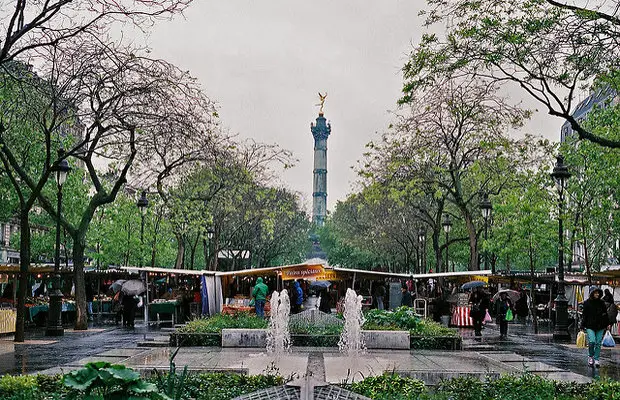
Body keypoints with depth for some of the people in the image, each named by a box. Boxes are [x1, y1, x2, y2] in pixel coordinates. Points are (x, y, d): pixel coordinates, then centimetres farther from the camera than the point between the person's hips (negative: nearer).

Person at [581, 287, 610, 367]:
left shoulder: (601, 302, 7)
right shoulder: (587, 303, 0)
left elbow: (605, 314, 15)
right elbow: (584, 315, 1)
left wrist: (607, 324, 9)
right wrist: (582, 326, -2)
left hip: (600, 326, 3)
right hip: (590, 326, -3)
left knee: (598, 343, 3)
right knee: (592, 341, -16)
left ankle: (596, 359, 12)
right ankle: (590, 356, 8)